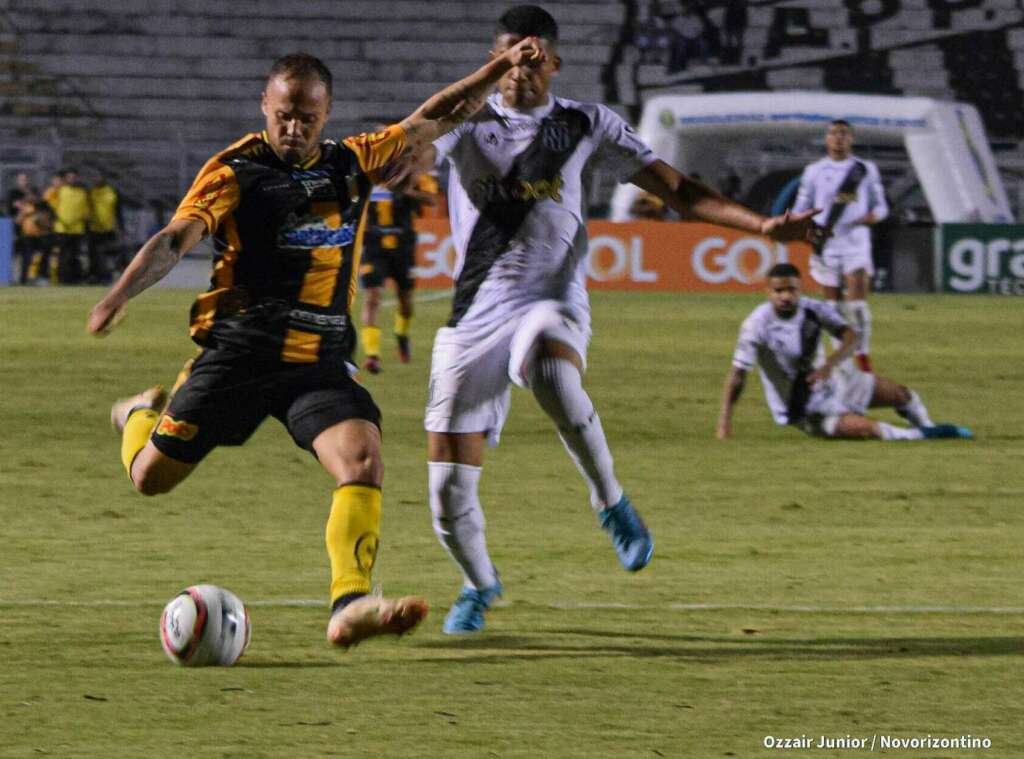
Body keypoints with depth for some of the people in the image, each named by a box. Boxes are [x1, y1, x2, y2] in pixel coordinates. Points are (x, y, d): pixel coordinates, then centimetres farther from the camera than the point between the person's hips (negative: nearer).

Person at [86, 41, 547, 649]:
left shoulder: (353, 164, 9)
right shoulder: (235, 171, -6)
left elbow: (432, 120, 20)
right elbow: (175, 240, -18)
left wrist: (500, 68, 16)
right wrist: (120, 296, -34)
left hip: (320, 362, 3)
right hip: (239, 353, -3)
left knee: (363, 459, -23)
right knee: (151, 478, 5)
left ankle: (350, 607, -28)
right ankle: (144, 415, 41)